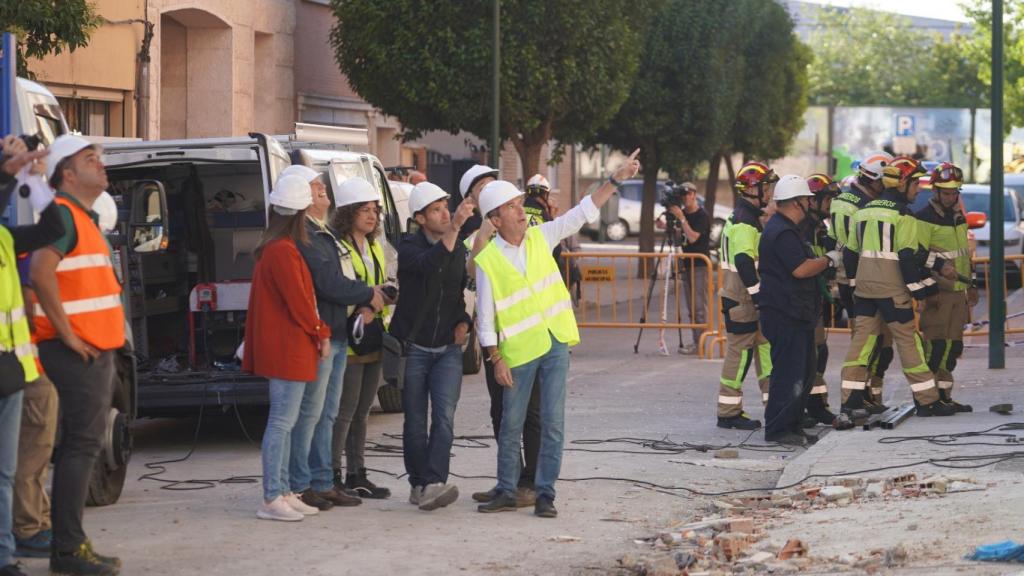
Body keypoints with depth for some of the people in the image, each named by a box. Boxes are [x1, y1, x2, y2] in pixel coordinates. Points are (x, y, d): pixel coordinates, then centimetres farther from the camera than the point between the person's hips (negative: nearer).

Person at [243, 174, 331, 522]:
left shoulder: (270, 248, 15)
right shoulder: (283, 251, -17)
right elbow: (298, 301, -17)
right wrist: (321, 333, -4)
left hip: (282, 349, 11)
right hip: (288, 349, -11)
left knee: (285, 422, 14)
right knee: (283, 422, -8)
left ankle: (282, 493, 18)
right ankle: (272, 499, -7)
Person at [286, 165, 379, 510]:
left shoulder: (325, 234, 18)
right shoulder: (304, 236, -15)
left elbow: (345, 279, 18)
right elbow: (328, 284, -20)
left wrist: (363, 302, -2)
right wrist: (369, 296, -7)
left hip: (337, 336, 10)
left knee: (327, 414, 14)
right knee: (309, 413, -5)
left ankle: (322, 483, 21)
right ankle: (298, 486, 0)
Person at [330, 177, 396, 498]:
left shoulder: (374, 248, 18)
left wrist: (386, 295, 6)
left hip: (373, 337, 9)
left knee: (362, 411, 12)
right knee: (345, 410, -7)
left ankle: (356, 475, 18)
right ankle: (332, 476, 0)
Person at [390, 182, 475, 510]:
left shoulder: (458, 248, 8)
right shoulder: (410, 248, -9)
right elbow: (429, 264, -33)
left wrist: (463, 322, 7)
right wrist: (455, 227, -43)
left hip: (447, 348, 3)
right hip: (413, 347, -3)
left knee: (444, 418, -14)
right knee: (415, 422, 3)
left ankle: (434, 484, -22)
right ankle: (418, 483, 15)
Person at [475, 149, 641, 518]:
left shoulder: (540, 237, 4)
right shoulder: (487, 261, -7)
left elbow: (582, 214, 6)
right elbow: (485, 316, -6)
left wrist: (616, 180, 0)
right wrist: (496, 359, -10)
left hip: (556, 344, 3)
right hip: (518, 352, -3)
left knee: (552, 423, 1)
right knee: (511, 426, 6)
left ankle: (545, 494, 6)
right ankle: (507, 492, 18)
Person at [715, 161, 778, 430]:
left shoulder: (750, 219, 16)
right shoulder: (743, 224, -18)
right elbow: (744, 263, -27)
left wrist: (761, 295, 24)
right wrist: (758, 294, -24)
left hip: (750, 299, 10)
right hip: (741, 300, -10)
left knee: (765, 347, 10)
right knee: (740, 352, -4)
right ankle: (729, 413, 2)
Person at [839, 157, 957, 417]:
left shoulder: (863, 211, 12)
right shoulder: (903, 215, -11)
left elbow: (851, 252, 15)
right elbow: (908, 257, -16)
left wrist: (855, 284, 22)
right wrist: (920, 291, -11)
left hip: (864, 286, 7)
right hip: (892, 288, -7)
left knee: (862, 337, 8)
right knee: (907, 340, -2)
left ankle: (851, 398, 6)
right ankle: (927, 400, 1)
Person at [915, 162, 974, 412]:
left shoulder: (958, 217, 17)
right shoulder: (924, 219, -10)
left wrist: (971, 285, 24)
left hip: (958, 291, 8)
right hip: (936, 292, -8)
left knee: (953, 345, 9)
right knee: (935, 344, -12)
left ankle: (943, 396, 15)